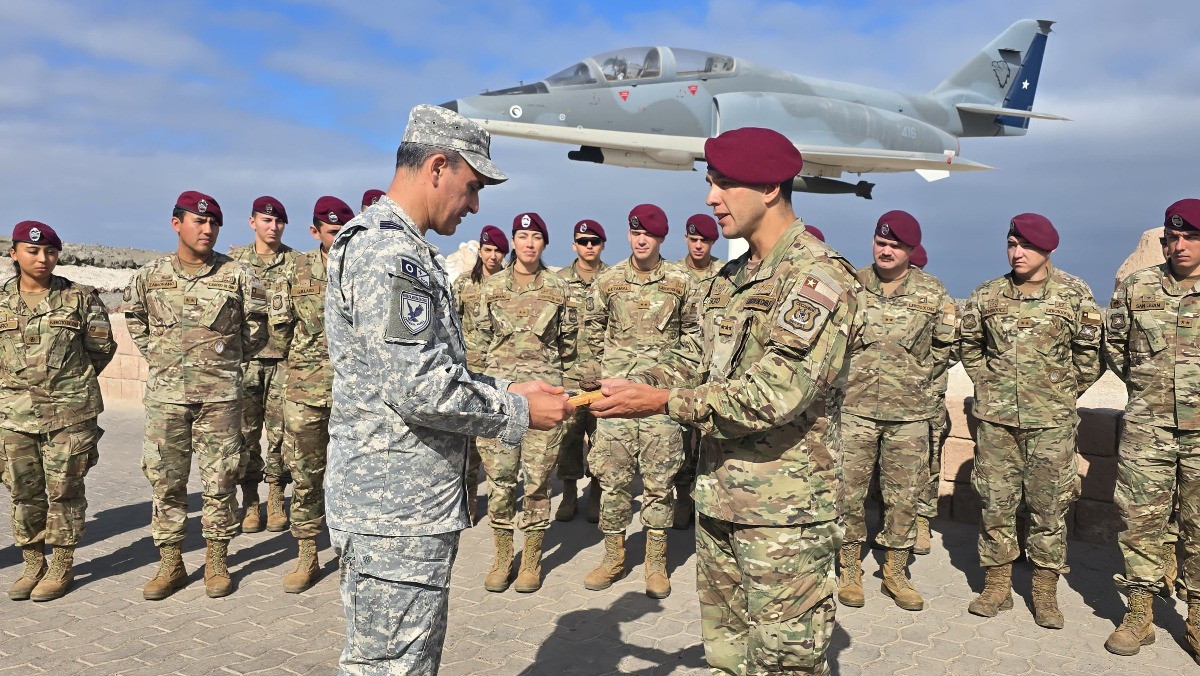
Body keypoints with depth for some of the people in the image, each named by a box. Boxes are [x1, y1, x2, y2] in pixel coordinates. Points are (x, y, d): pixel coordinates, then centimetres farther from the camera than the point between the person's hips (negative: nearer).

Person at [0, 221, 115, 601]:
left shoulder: (80, 298, -1)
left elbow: (103, 347, 5)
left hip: (70, 412, -3)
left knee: (64, 490, 3)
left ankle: (62, 567, 15)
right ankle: (32, 565, 23)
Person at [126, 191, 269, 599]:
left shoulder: (237, 276, -2)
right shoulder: (149, 276, 4)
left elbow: (257, 327, 8)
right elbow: (135, 321, 21)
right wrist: (158, 357, 14)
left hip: (220, 394, -2)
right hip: (165, 394, 2)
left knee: (220, 480, 4)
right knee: (164, 480, 7)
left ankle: (217, 562, 17)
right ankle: (170, 563, 20)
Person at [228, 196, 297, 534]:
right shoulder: (235, 260, 8)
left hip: (283, 356, -1)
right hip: (245, 357, 1)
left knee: (279, 430, 2)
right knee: (247, 430, 4)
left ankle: (276, 501, 13)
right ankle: (250, 502, 14)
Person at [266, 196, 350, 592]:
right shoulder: (297, 271, 2)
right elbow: (279, 324, 10)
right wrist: (306, 359, 13)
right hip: (305, 391, 1)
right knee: (304, 474, 8)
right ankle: (306, 556, 20)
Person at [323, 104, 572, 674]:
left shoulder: (405, 250, 17)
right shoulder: (386, 248, -17)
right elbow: (418, 388, -24)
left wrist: (506, 389, 10)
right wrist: (519, 412, -12)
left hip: (410, 505, 10)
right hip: (395, 513, -10)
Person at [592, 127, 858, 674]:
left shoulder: (819, 276, -14)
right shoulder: (731, 278, 14)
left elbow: (776, 393, -23)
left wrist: (662, 401, -22)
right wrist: (630, 385, -3)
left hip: (784, 512, -8)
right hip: (719, 500, 8)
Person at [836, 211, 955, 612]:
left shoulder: (933, 293, 2)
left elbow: (945, 347, 11)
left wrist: (926, 389, 8)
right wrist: (843, 381, 4)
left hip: (910, 414, 1)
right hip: (854, 409, 0)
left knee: (904, 496, 8)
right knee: (849, 491, 4)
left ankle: (895, 572, 24)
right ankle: (850, 569, 20)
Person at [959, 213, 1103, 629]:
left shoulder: (1075, 295, -2)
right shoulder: (986, 296, 4)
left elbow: (1090, 352, 5)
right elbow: (970, 346, 17)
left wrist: (1064, 393, 5)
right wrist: (987, 385, 10)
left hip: (1051, 422, -2)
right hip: (996, 418, 2)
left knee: (1050, 506, 5)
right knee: (995, 502, 7)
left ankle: (1046, 593, 18)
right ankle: (996, 585, 19)